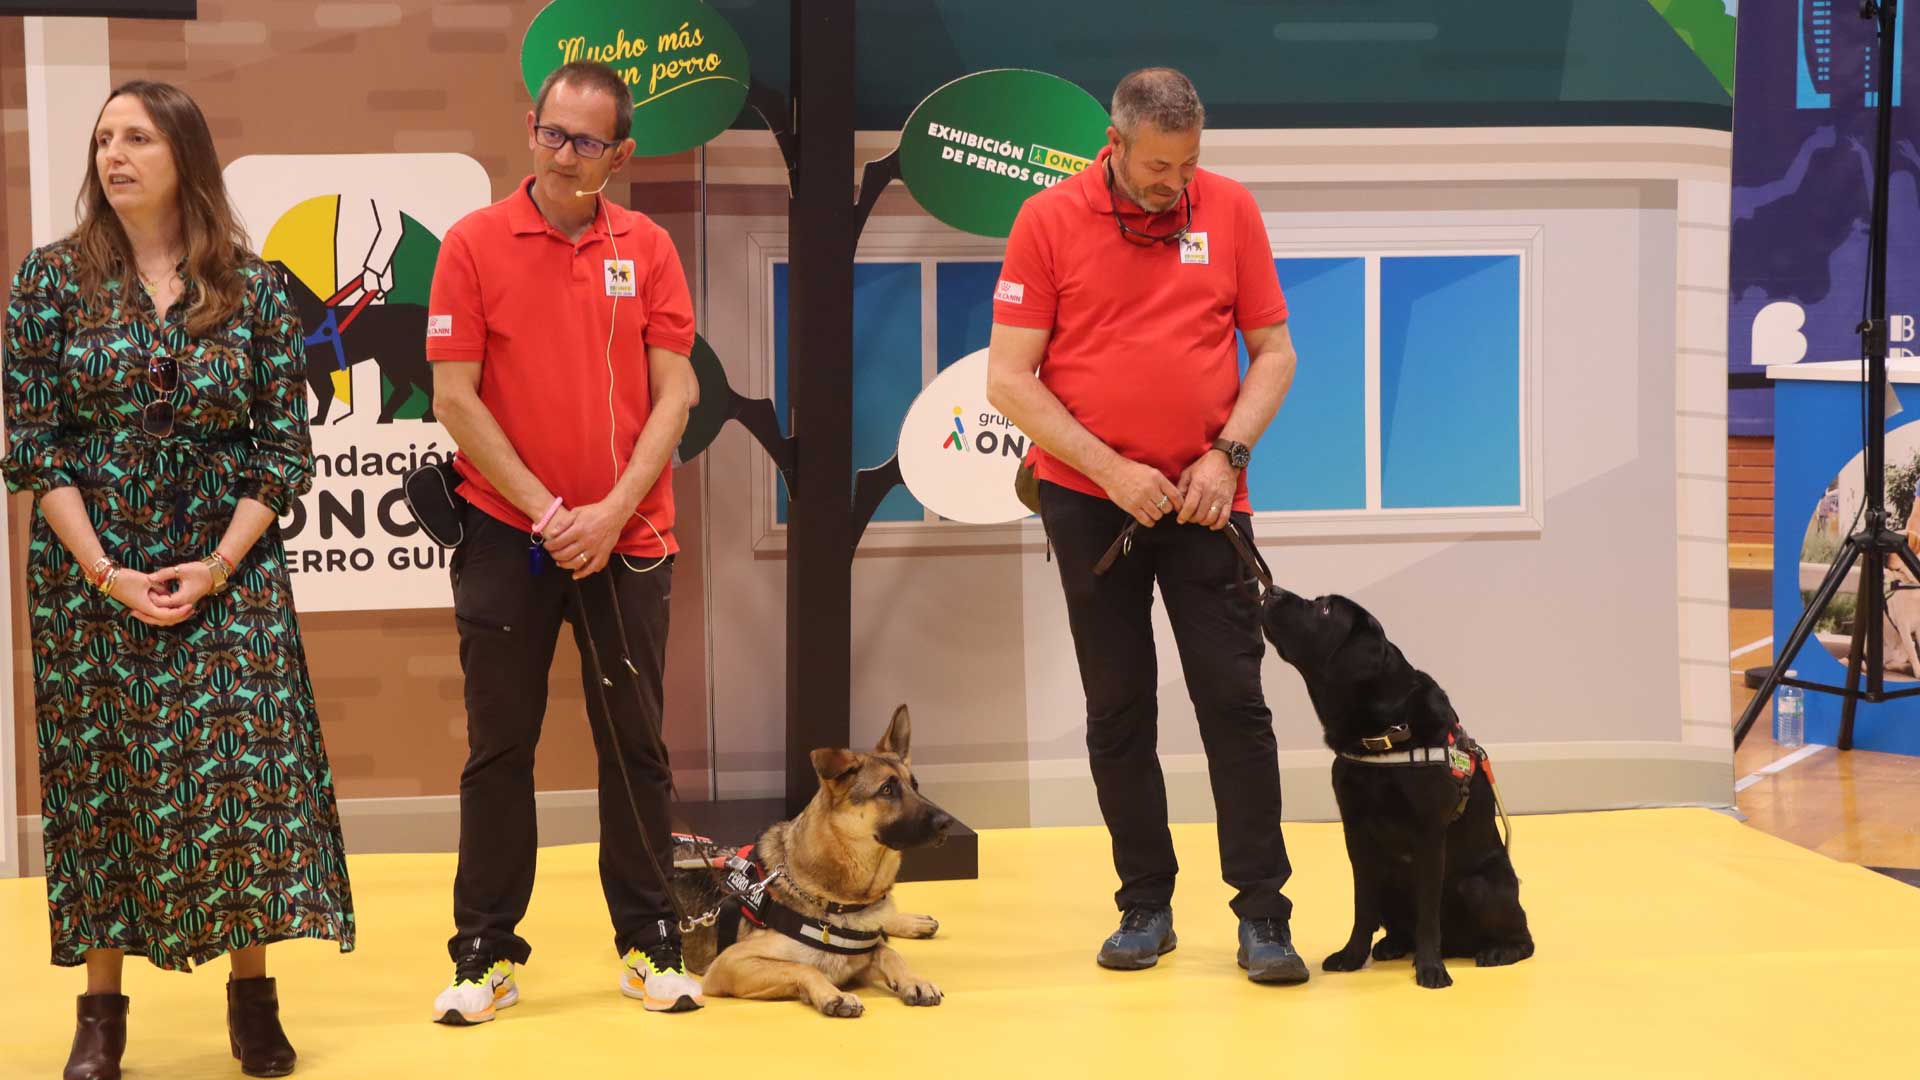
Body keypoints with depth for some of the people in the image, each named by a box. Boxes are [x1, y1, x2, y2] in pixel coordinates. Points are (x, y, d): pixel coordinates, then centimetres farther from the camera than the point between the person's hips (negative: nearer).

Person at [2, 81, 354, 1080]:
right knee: (99, 780, 3)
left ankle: (252, 994, 7)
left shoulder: (254, 289, 1)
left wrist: (219, 567, -10)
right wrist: (103, 572, -11)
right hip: (87, 575, 0)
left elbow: (284, 446, 0)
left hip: (229, 573, 0)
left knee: (245, 768, -5)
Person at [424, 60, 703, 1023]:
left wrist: (613, 511, -10)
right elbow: (456, 397, -6)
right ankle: (485, 950, 12)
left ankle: (649, 942, 17)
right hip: (508, 535, -1)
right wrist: (544, 509, -11)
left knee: (635, 745, 7)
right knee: (499, 747, 4)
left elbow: (674, 391, 0)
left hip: (625, 537, 2)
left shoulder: (647, 249, 3)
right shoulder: (475, 245, -3)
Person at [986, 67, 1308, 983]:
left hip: (1202, 498, 0)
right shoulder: (1048, 221, -5)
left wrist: (1227, 453, -9)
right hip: (1089, 500, 0)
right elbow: (1009, 378, -5)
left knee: (1234, 699, -4)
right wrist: (1110, 470, -12)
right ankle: (1144, 906, 16)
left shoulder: (1230, 210, 0)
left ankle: (1263, 916, -1)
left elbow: (1272, 350, 6)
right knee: (1117, 711, 6)